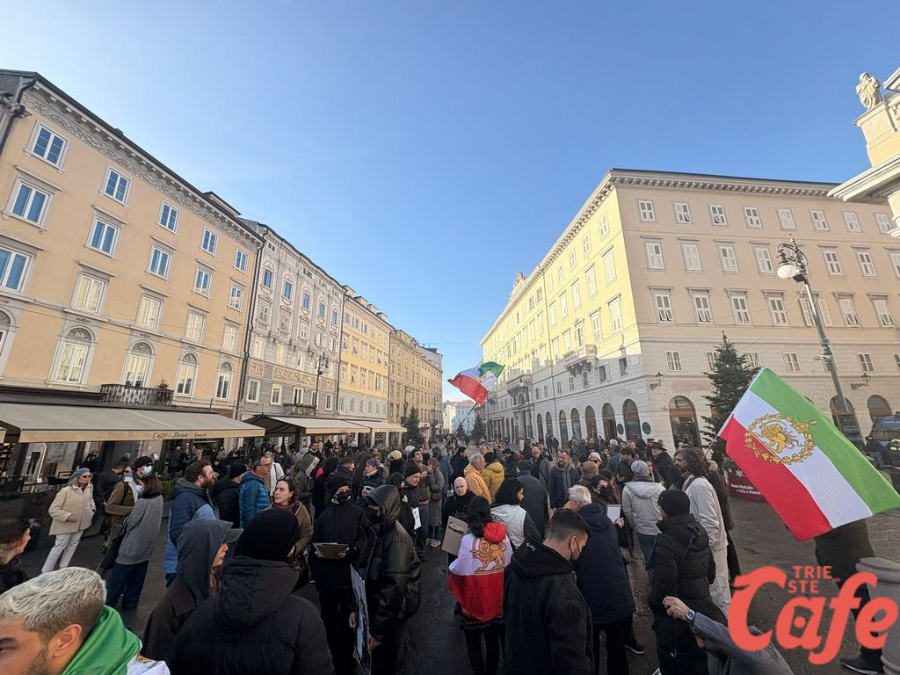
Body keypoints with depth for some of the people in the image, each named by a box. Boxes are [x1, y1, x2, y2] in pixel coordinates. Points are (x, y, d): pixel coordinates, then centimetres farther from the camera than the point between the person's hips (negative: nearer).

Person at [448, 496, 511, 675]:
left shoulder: (468, 540, -23)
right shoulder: (502, 535, -12)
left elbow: (458, 569, -16)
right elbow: (509, 563, -1)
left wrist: (449, 568, 3)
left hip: (475, 596, -4)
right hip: (497, 595, 4)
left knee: (473, 639, 18)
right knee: (493, 637, 22)